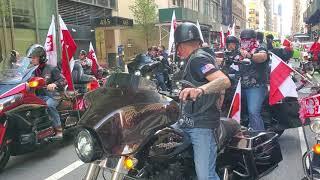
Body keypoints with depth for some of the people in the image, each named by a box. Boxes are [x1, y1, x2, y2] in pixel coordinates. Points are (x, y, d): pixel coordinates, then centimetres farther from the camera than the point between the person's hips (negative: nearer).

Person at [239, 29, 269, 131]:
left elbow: (263, 57, -28)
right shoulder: (241, 52, 21)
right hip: (243, 87, 8)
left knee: (253, 112, -19)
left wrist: (250, 55, -48)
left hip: (256, 87, -7)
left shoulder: (259, 50, -4)